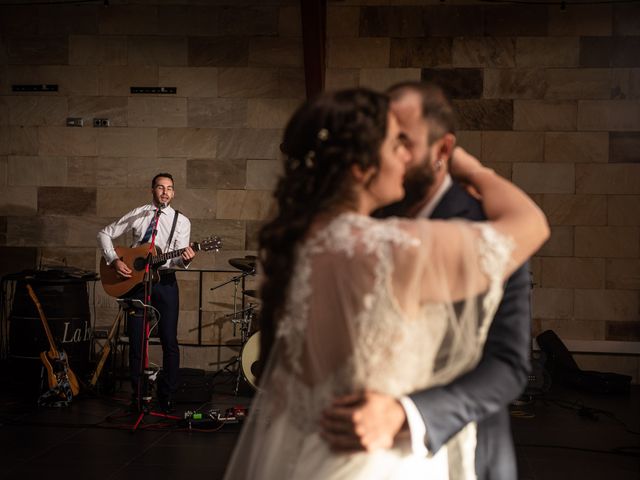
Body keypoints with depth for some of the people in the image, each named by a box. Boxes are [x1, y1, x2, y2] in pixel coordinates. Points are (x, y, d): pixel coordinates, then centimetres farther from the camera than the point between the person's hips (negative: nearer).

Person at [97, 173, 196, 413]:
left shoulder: (181, 221, 5)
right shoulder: (136, 215, 7)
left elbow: (178, 258, -4)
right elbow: (104, 234, 10)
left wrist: (184, 259, -28)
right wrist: (114, 260, -4)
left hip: (165, 280, 0)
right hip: (135, 279, 1)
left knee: (169, 341, -2)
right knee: (136, 341, 4)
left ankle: (167, 395, 10)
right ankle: (137, 395, 16)